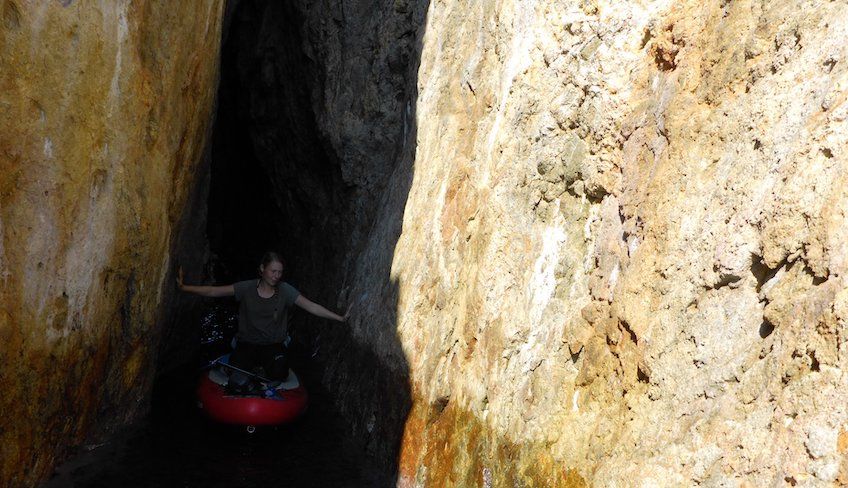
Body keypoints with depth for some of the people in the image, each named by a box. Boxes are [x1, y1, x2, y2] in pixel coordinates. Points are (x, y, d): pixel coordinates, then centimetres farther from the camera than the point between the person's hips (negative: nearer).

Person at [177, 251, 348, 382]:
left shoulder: (285, 290, -6)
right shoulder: (247, 288, -7)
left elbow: (311, 306, -11)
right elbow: (213, 291, -10)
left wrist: (340, 318, -21)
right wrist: (183, 287, -21)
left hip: (273, 345, 0)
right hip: (247, 344, 0)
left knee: (278, 376, -25)